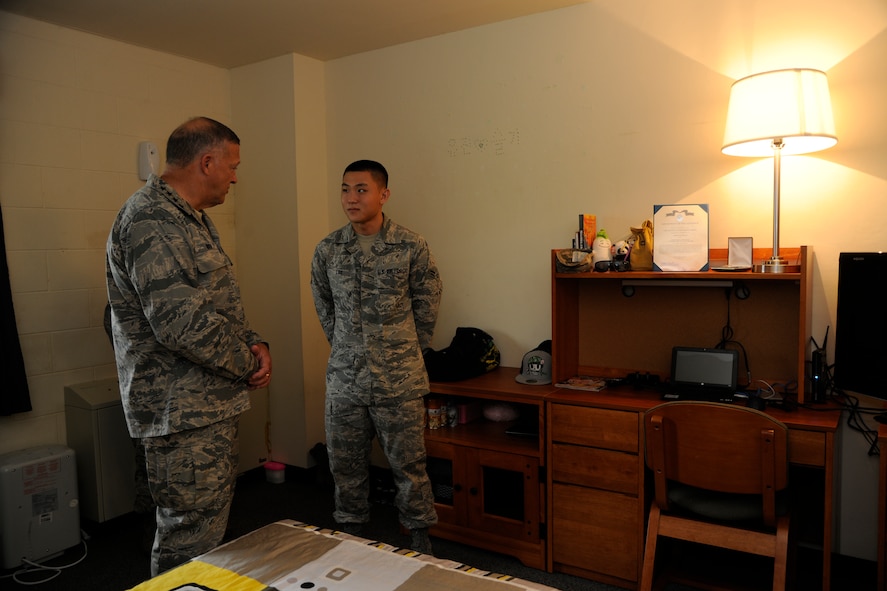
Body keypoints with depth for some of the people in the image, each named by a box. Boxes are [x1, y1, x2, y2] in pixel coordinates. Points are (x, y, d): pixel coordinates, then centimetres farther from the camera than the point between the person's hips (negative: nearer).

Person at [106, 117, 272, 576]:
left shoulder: (193, 219, 14)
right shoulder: (152, 221, -19)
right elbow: (181, 323, -27)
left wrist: (254, 344, 2)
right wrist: (247, 365, -13)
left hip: (212, 403, 10)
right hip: (183, 411, -10)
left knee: (211, 521, 22)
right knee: (189, 538, 1)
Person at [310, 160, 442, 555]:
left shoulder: (412, 248, -7)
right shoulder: (327, 250, 1)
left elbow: (427, 305, 2)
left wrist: (407, 351, 7)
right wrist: (346, 348, 13)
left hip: (399, 381, -3)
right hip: (344, 378, 3)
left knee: (408, 463, 7)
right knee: (345, 463, 15)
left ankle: (420, 537, 27)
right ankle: (349, 531, 36)